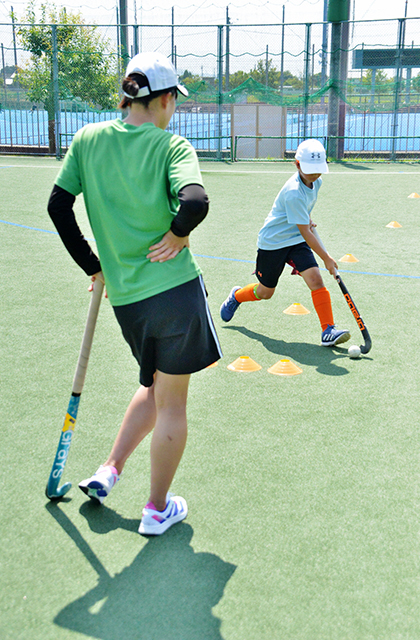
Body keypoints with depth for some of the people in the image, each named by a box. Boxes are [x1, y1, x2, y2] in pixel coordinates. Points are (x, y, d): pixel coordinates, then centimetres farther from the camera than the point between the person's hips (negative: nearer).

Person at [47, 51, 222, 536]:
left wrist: (93, 266, 12)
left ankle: (108, 472, 26)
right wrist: (179, 234, -5)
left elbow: (57, 206, 4)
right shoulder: (173, 146, -7)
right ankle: (158, 509, 22)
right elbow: (195, 201, -25)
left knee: (155, 387, 27)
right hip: (174, 289, -5)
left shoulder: (88, 139, 6)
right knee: (172, 403, 9)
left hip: (124, 298, 5)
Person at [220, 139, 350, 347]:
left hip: (296, 240, 6)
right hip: (272, 242, -6)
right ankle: (236, 296, 43)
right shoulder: (293, 193, -30)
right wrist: (326, 258, -25)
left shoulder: (316, 182, -4)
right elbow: (305, 233, -28)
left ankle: (328, 331, -13)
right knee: (265, 292, 10)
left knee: (315, 279, -15)